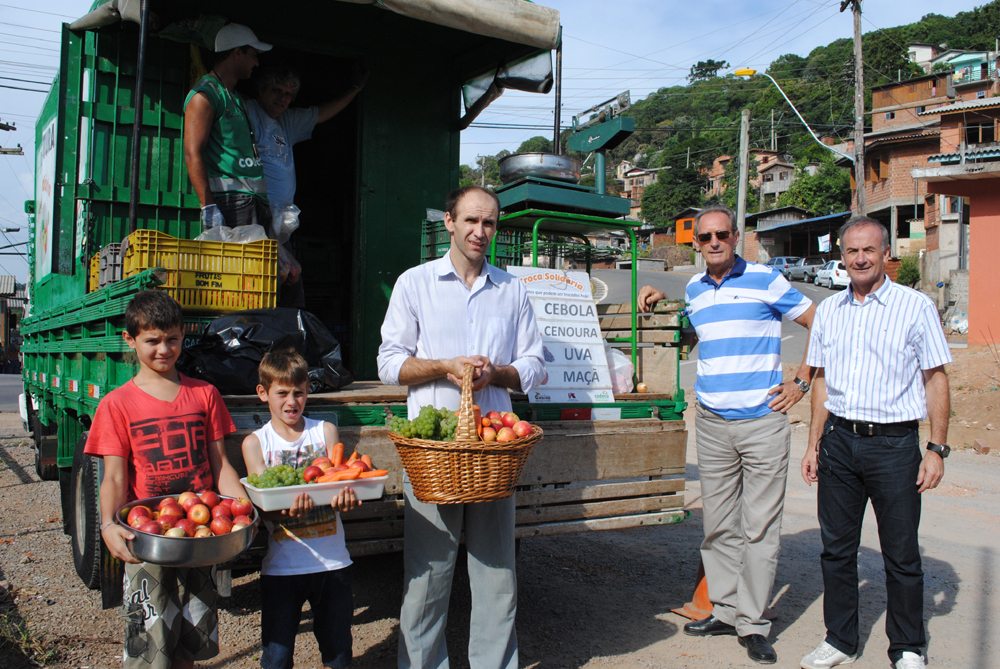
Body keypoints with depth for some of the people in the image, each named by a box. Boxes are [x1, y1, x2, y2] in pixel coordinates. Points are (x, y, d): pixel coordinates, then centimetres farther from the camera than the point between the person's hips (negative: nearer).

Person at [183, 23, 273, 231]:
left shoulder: (235, 97, 26)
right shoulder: (204, 95, -4)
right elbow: (192, 154, -13)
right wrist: (209, 206, -21)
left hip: (256, 198, 9)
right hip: (230, 197, -9)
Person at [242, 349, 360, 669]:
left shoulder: (325, 431, 6)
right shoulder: (255, 443, 2)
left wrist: (345, 496, -29)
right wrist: (285, 509, -32)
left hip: (333, 561, 1)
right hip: (282, 566, -1)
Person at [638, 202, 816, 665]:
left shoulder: (766, 280, -2)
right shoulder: (694, 289, 12)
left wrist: (801, 383, 0)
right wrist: (659, 298, 21)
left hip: (762, 421, -4)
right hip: (711, 423, 5)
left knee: (759, 527, 0)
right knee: (718, 525, 10)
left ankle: (753, 624, 10)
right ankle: (726, 609, 23)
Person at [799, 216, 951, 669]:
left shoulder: (916, 306, -2)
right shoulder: (829, 310, 10)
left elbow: (936, 380, -1)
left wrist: (937, 449, -7)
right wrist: (814, 444, 12)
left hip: (894, 443, -3)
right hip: (839, 440, 4)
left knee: (901, 555, 6)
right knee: (836, 547, 10)